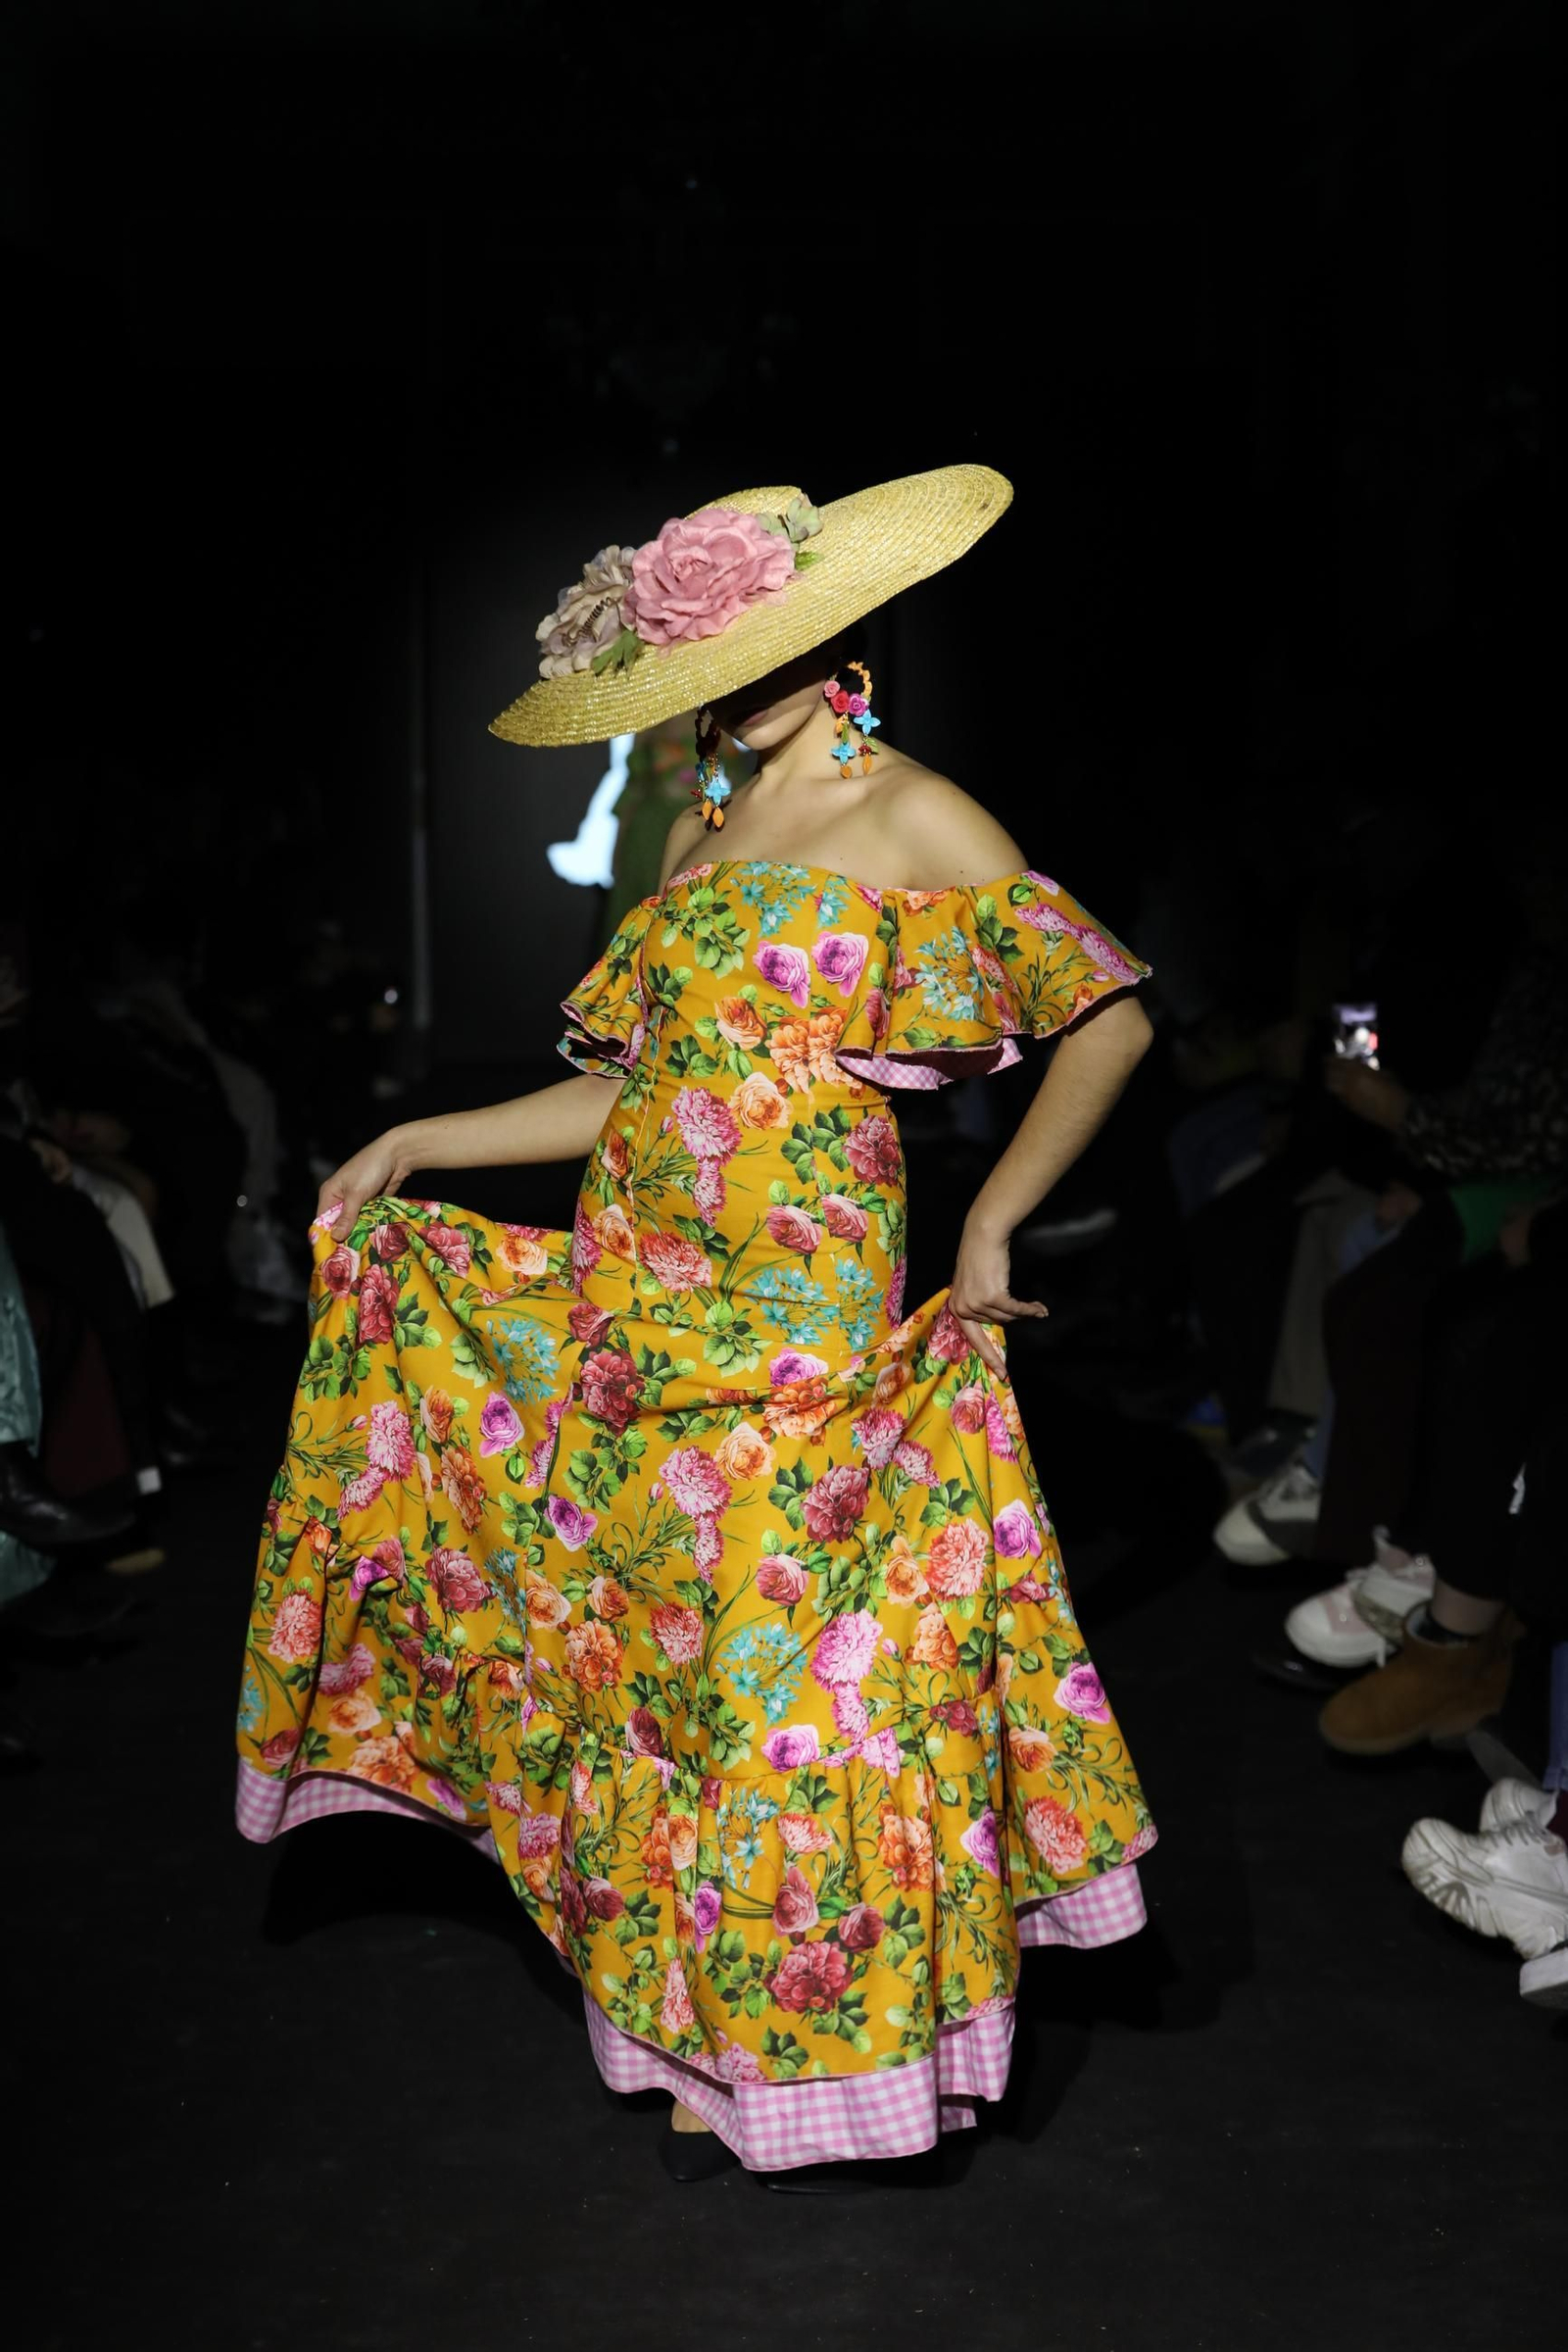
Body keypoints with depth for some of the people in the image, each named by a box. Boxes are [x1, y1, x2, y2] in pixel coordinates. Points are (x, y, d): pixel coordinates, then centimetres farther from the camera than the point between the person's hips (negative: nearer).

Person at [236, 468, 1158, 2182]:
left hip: (799, 1324, -6)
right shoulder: (700, 834, 16)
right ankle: (696, 2044, 22)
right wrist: (420, 1142, 13)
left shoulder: (914, 822, -3)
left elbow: (1109, 1018, -3)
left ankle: (807, 2037, 15)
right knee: (649, 1660, 9)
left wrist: (990, 1230, -3)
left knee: (788, 1674, -1)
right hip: (633, 1312, 6)